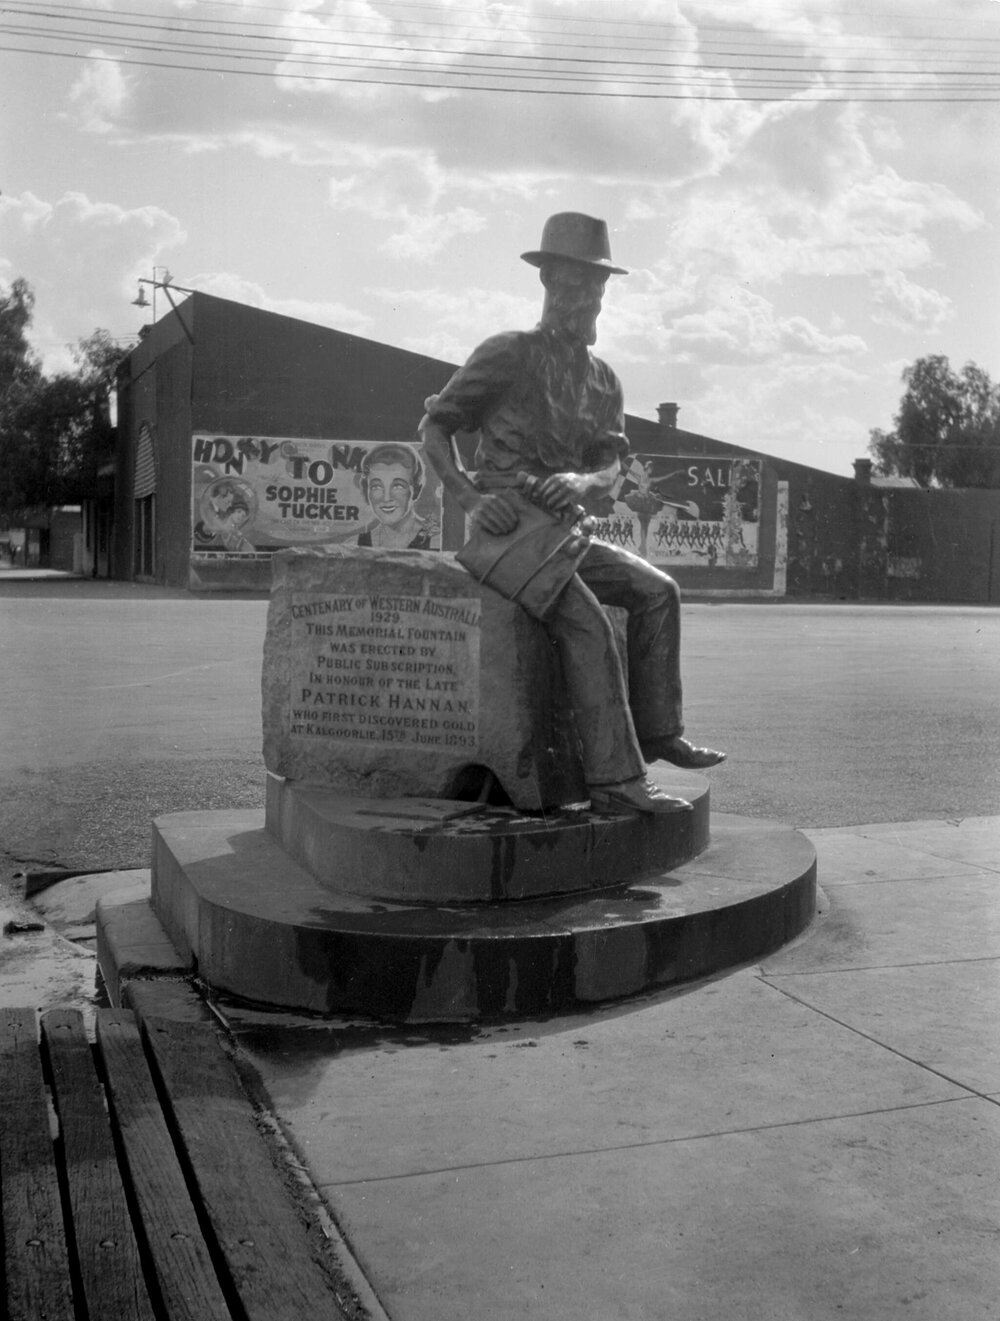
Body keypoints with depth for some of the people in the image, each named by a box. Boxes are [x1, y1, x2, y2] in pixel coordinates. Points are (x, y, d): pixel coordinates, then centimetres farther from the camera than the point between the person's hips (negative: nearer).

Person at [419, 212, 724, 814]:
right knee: (587, 620, -26)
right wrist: (472, 497, -18)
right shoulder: (509, 354, -5)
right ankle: (616, 779, -27)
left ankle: (654, 730, 2)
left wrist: (582, 483, -21)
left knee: (658, 590, -5)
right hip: (505, 529, -7)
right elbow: (434, 429, -3)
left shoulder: (604, 380, 14)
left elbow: (611, 469, 4)